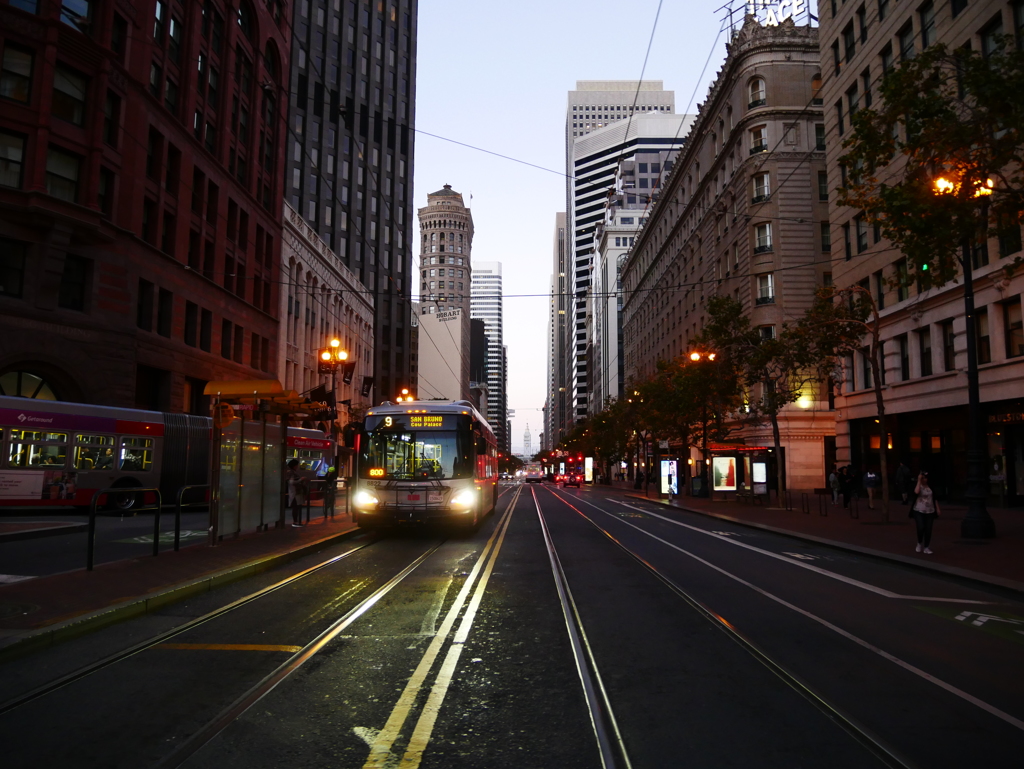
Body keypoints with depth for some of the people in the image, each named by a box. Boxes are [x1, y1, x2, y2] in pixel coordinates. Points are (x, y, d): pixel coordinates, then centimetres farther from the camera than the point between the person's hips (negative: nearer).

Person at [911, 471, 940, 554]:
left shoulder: (931, 487, 8)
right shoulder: (918, 486, -3)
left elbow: (934, 499, 14)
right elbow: (916, 492, -28)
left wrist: (937, 509, 8)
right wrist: (919, 481, -23)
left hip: (930, 512, 3)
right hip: (919, 511, -3)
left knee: (928, 530, 2)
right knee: (921, 528, -15)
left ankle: (926, 548, 13)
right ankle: (919, 543, 10)